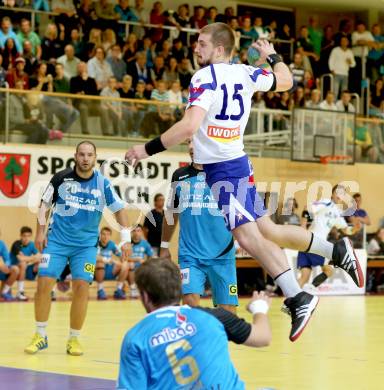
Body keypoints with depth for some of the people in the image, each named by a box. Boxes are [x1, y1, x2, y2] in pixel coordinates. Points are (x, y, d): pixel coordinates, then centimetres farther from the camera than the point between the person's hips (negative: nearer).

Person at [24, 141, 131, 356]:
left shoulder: (103, 183, -5)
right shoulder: (61, 178, -5)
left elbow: (119, 209, 1)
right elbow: (45, 204, 7)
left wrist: (126, 239, -6)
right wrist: (41, 231, 0)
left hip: (86, 244, 0)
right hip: (57, 240, 0)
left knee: (81, 287, -11)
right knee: (44, 283, -7)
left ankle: (74, 338, 5)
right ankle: (41, 336, 9)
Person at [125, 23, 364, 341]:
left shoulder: (204, 78, -14)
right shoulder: (245, 73, 8)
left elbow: (189, 126, -27)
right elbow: (286, 81, 24)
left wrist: (148, 149, -21)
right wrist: (273, 56, 43)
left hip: (223, 169, -9)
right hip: (238, 163, 9)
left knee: (248, 236, -16)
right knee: (267, 231, 16)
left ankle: (298, 299, -21)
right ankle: (336, 251, 19)